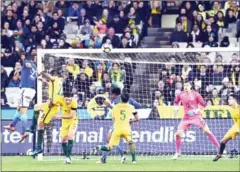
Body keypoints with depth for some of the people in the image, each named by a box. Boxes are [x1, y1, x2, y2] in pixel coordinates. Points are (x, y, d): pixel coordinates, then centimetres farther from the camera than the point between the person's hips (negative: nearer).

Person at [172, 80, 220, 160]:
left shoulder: (195, 94, -6)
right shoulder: (181, 95, 3)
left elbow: (203, 104, -3)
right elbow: (176, 102, 22)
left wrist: (197, 110, -17)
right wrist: (176, 108, 3)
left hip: (196, 116, -3)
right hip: (186, 118, 3)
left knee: (207, 131, -10)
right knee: (178, 134, -8)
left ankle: (220, 149, -5)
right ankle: (177, 152, 11)